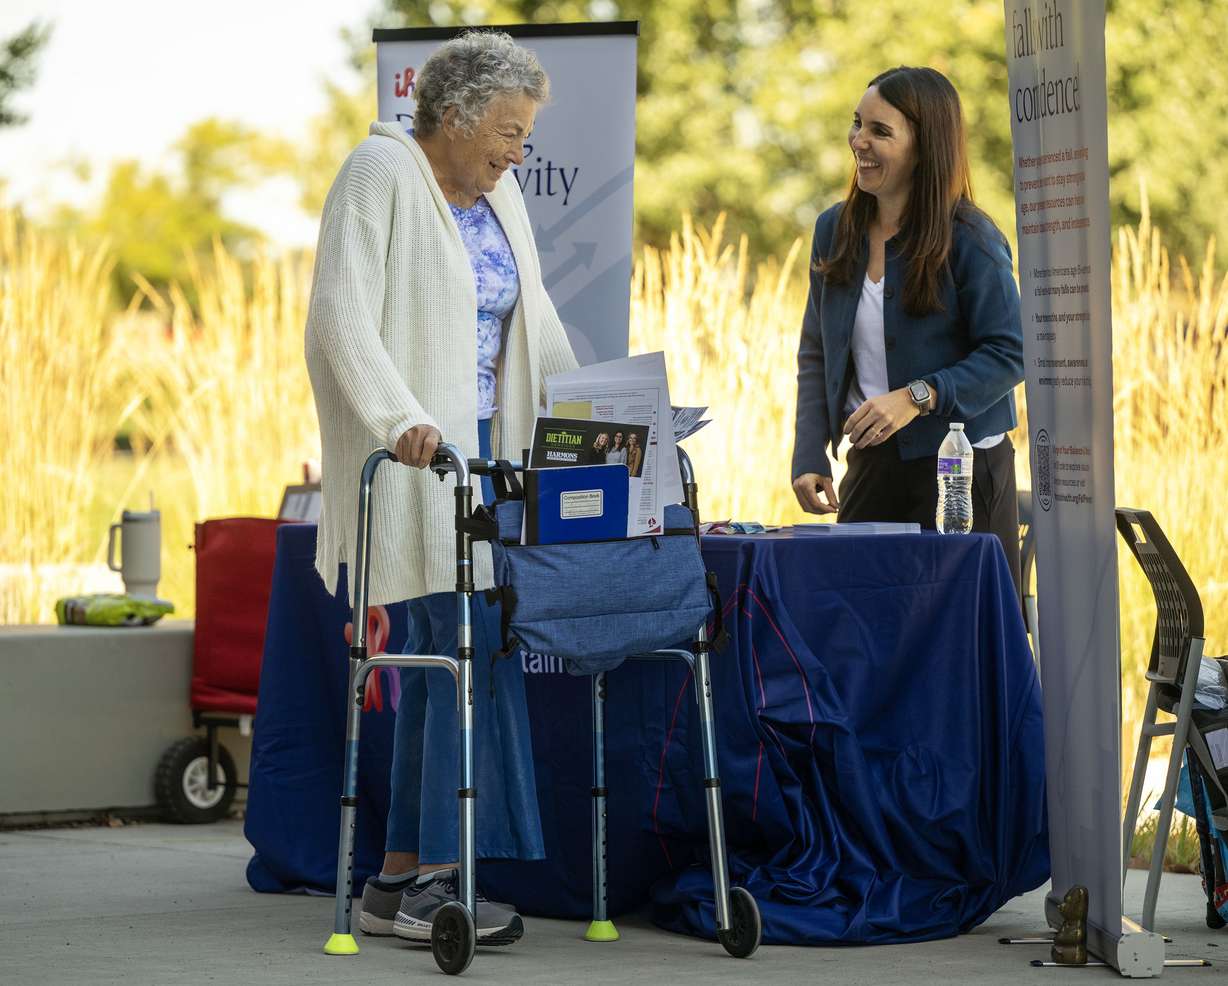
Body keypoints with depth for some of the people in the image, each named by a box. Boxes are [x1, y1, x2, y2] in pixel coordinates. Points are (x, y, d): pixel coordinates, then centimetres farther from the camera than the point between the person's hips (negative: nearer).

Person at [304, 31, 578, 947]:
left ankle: (401, 878, 9)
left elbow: (535, 319, 22)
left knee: (439, 661, 5)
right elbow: (343, 318, -18)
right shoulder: (381, 174, -9)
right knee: (470, 647, -15)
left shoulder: (498, 194, 16)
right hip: (410, 460, -8)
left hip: (477, 451, 8)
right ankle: (439, 875, -13)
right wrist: (402, 419, -30)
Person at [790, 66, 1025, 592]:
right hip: (871, 465, 5)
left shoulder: (969, 239, -10)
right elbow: (816, 354, 13)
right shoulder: (834, 231, 8)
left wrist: (918, 397, -22)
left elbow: (1010, 352, -12)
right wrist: (809, 456, 3)